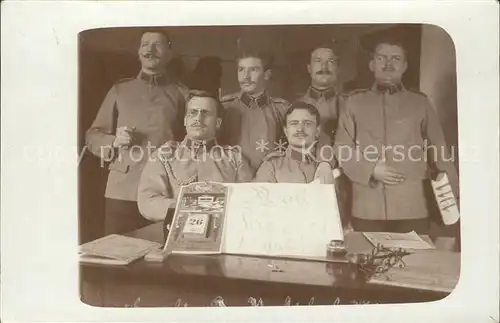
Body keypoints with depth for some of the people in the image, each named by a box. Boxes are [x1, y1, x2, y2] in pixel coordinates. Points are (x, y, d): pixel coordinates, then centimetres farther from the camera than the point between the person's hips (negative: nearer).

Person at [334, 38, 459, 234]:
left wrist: (453, 196, 8)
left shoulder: (420, 102, 10)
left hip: (413, 208, 1)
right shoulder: (354, 102, 8)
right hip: (367, 208, 0)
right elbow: (342, 149, 5)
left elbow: (438, 150, 12)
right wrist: (370, 169, -9)